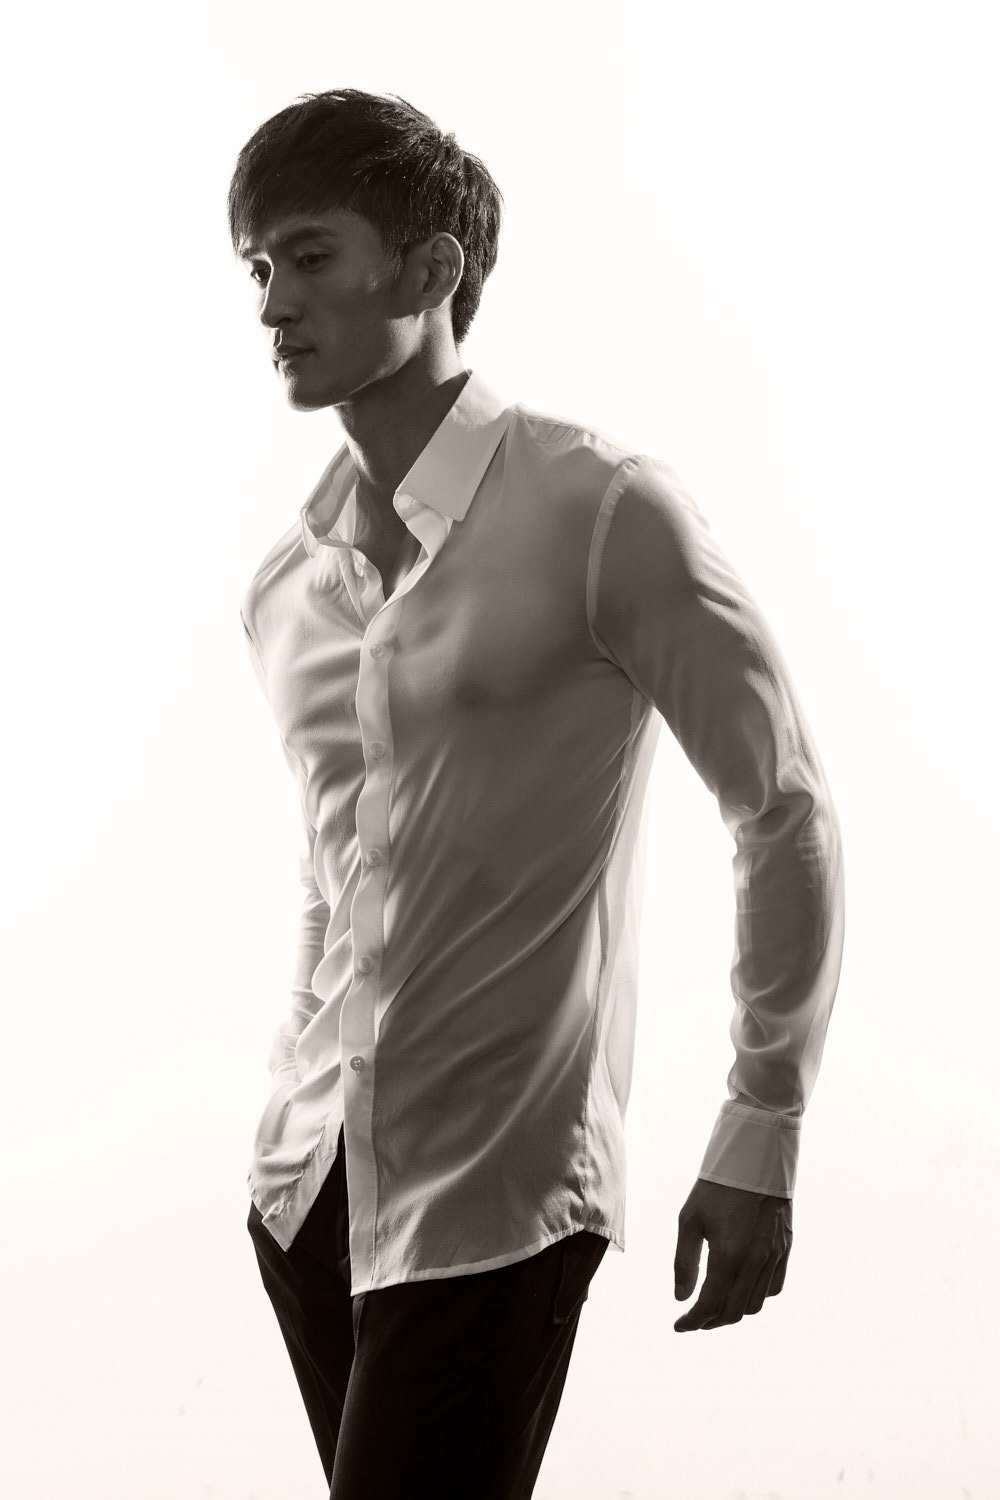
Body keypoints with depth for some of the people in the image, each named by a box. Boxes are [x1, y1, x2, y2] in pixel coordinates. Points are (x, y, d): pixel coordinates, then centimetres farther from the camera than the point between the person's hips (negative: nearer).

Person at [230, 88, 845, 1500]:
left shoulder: (602, 512, -10)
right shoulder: (282, 590, 8)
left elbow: (785, 812, -7)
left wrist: (759, 1145, -8)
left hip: (493, 1197, -6)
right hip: (310, 1173, 6)